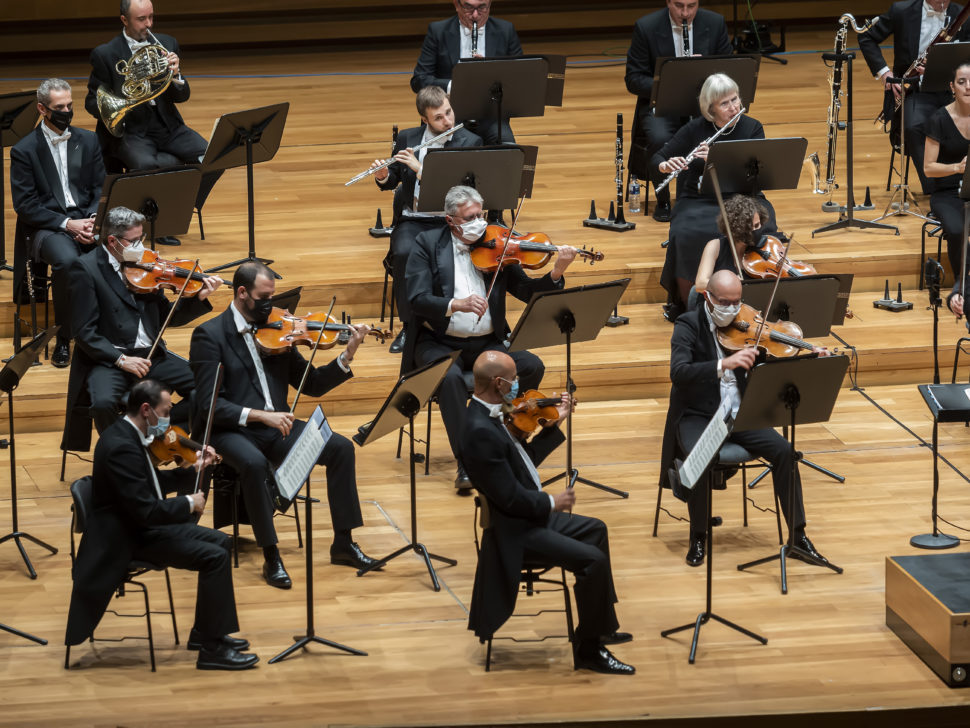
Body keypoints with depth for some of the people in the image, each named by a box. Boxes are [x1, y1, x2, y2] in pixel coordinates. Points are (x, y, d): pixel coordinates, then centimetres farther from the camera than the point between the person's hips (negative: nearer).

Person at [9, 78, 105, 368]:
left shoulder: (88, 141, 12)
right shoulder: (24, 150, -1)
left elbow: (101, 189, 11)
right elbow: (24, 205, -6)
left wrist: (93, 220, -10)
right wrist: (66, 224, -16)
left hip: (86, 218, 4)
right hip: (46, 227, -4)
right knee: (67, 260, -37)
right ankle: (63, 339, -19)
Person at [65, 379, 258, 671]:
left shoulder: (128, 435, 6)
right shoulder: (121, 447, -26)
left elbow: (154, 484, 19)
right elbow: (146, 511, -28)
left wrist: (193, 468, 7)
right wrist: (188, 502, -13)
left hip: (141, 526, 11)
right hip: (128, 539, -11)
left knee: (220, 542, 15)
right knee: (215, 557, -17)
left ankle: (204, 633, 22)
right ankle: (212, 649, -11)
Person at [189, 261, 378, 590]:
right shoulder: (209, 335, -8)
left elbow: (312, 385, 11)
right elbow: (209, 404, -16)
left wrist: (347, 356, -5)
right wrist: (260, 415, -27)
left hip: (275, 425, 6)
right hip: (231, 430, -6)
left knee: (341, 447, -12)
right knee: (255, 463, -37)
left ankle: (343, 543, -3)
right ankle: (271, 558, -24)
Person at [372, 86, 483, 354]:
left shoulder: (470, 142, -2)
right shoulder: (407, 138, 8)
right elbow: (392, 182, 15)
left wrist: (420, 168, -22)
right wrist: (383, 176, -10)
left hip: (449, 221, -2)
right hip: (411, 219, 2)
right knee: (404, 253, -31)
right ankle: (409, 326, -14)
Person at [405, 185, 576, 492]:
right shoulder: (428, 244, -2)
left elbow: (529, 292, 2)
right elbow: (417, 300, -15)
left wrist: (556, 273, -17)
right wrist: (456, 304, -33)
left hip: (486, 343, 3)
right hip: (440, 343, -3)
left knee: (532, 366, -21)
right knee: (451, 376, -34)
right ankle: (466, 463, -29)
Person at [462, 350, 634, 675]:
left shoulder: (490, 417, 5)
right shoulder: (481, 431, -27)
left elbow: (525, 461, 15)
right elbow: (510, 497, -27)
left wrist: (553, 425, 12)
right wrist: (552, 502, -13)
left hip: (532, 516, 11)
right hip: (516, 533, -11)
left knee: (595, 530, 26)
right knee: (593, 560, -20)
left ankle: (601, 627, 34)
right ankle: (588, 650, -7)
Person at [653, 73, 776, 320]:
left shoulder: (752, 128, 1)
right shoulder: (695, 130, 1)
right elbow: (657, 158, 5)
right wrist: (665, 165, -20)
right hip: (699, 201, 0)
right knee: (688, 236, -32)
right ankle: (683, 303, -10)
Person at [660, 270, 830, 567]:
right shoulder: (688, 325, -8)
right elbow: (679, 373, -25)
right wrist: (723, 364, -38)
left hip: (739, 416, 4)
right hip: (698, 417, -4)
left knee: (783, 450, -17)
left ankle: (798, 535, -6)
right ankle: (697, 537, -11)